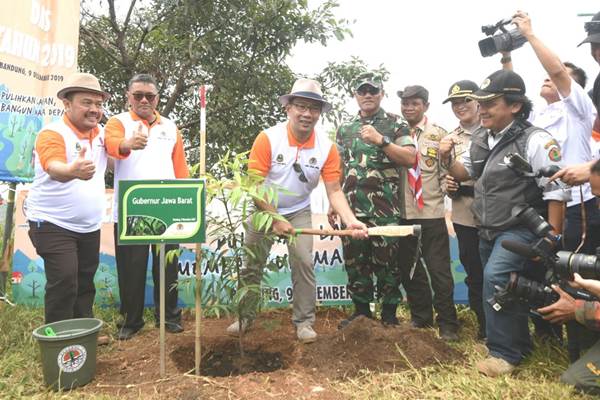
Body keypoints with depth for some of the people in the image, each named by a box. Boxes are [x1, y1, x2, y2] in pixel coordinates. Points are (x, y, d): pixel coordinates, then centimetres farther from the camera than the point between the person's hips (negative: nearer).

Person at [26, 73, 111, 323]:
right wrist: (73, 171, -59)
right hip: (53, 225, -7)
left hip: (89, 226, 7)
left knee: (86, 283, 14)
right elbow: (55, 168, -38)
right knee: (64, 283, -12)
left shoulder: (100, 133, 3)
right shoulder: (53, 133, -17)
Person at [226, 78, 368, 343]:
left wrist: (350, 221, -32)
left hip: (299, 211, 1)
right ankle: (246, 316, 24)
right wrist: (275, 219, -21)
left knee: (303, 262, -8)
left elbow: (334, 190, -15)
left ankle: (304, 321, 9)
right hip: (264, 209, -1)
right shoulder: (268, 138, -22)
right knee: (251, 264, 4)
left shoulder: (327, 147, -15)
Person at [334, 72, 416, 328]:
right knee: (354, 262, 10)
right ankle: (361, 311, 26)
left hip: (386, 210, -3)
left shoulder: (396, 124, 3)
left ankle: (389, 314, 21)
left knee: (387, 262, 4)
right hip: (352, 210, 4)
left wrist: (380, 140, -17)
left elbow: (410, 159, -8)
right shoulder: (344, 129, 15)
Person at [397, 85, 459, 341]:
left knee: (439, 270, 1)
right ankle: (421, 317, 31)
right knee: (409, 268, 13)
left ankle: (447, 324, 18)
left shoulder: (439, 134, 3)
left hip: (432, 212, -3)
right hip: (402, 212, 3)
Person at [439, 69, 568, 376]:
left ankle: (504, 352, -7)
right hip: (487, 230, 8)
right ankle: (520, 344, 36)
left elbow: (555, 191, -16)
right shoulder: (480, 141, 6)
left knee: (495, 278, -23)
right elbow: (464, 173, 20)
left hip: (520, 228, -7)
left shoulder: (535, 141, -15)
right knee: (506, 288, 16)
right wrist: (447, 159, -2)